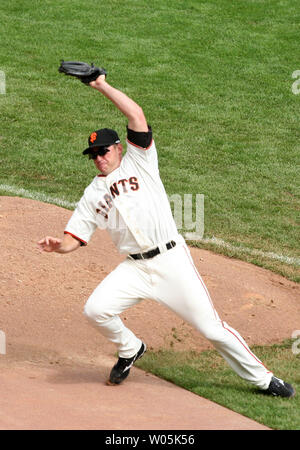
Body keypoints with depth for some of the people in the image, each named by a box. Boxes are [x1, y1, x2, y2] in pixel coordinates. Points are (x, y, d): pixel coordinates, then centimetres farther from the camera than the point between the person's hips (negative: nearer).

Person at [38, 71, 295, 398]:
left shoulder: (138, 163, 6)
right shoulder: (92, 195, 14)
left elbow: (137, 116, -7)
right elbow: (74, 239, 8)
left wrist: (103, 87, -6)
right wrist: (56, 246, -13)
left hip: (172, 262, -3)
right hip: (135, 269, 3)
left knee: (211, 327, -3)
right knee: (95, 310, -17)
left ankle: (262, 378, 9)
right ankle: (130, 350, 13)